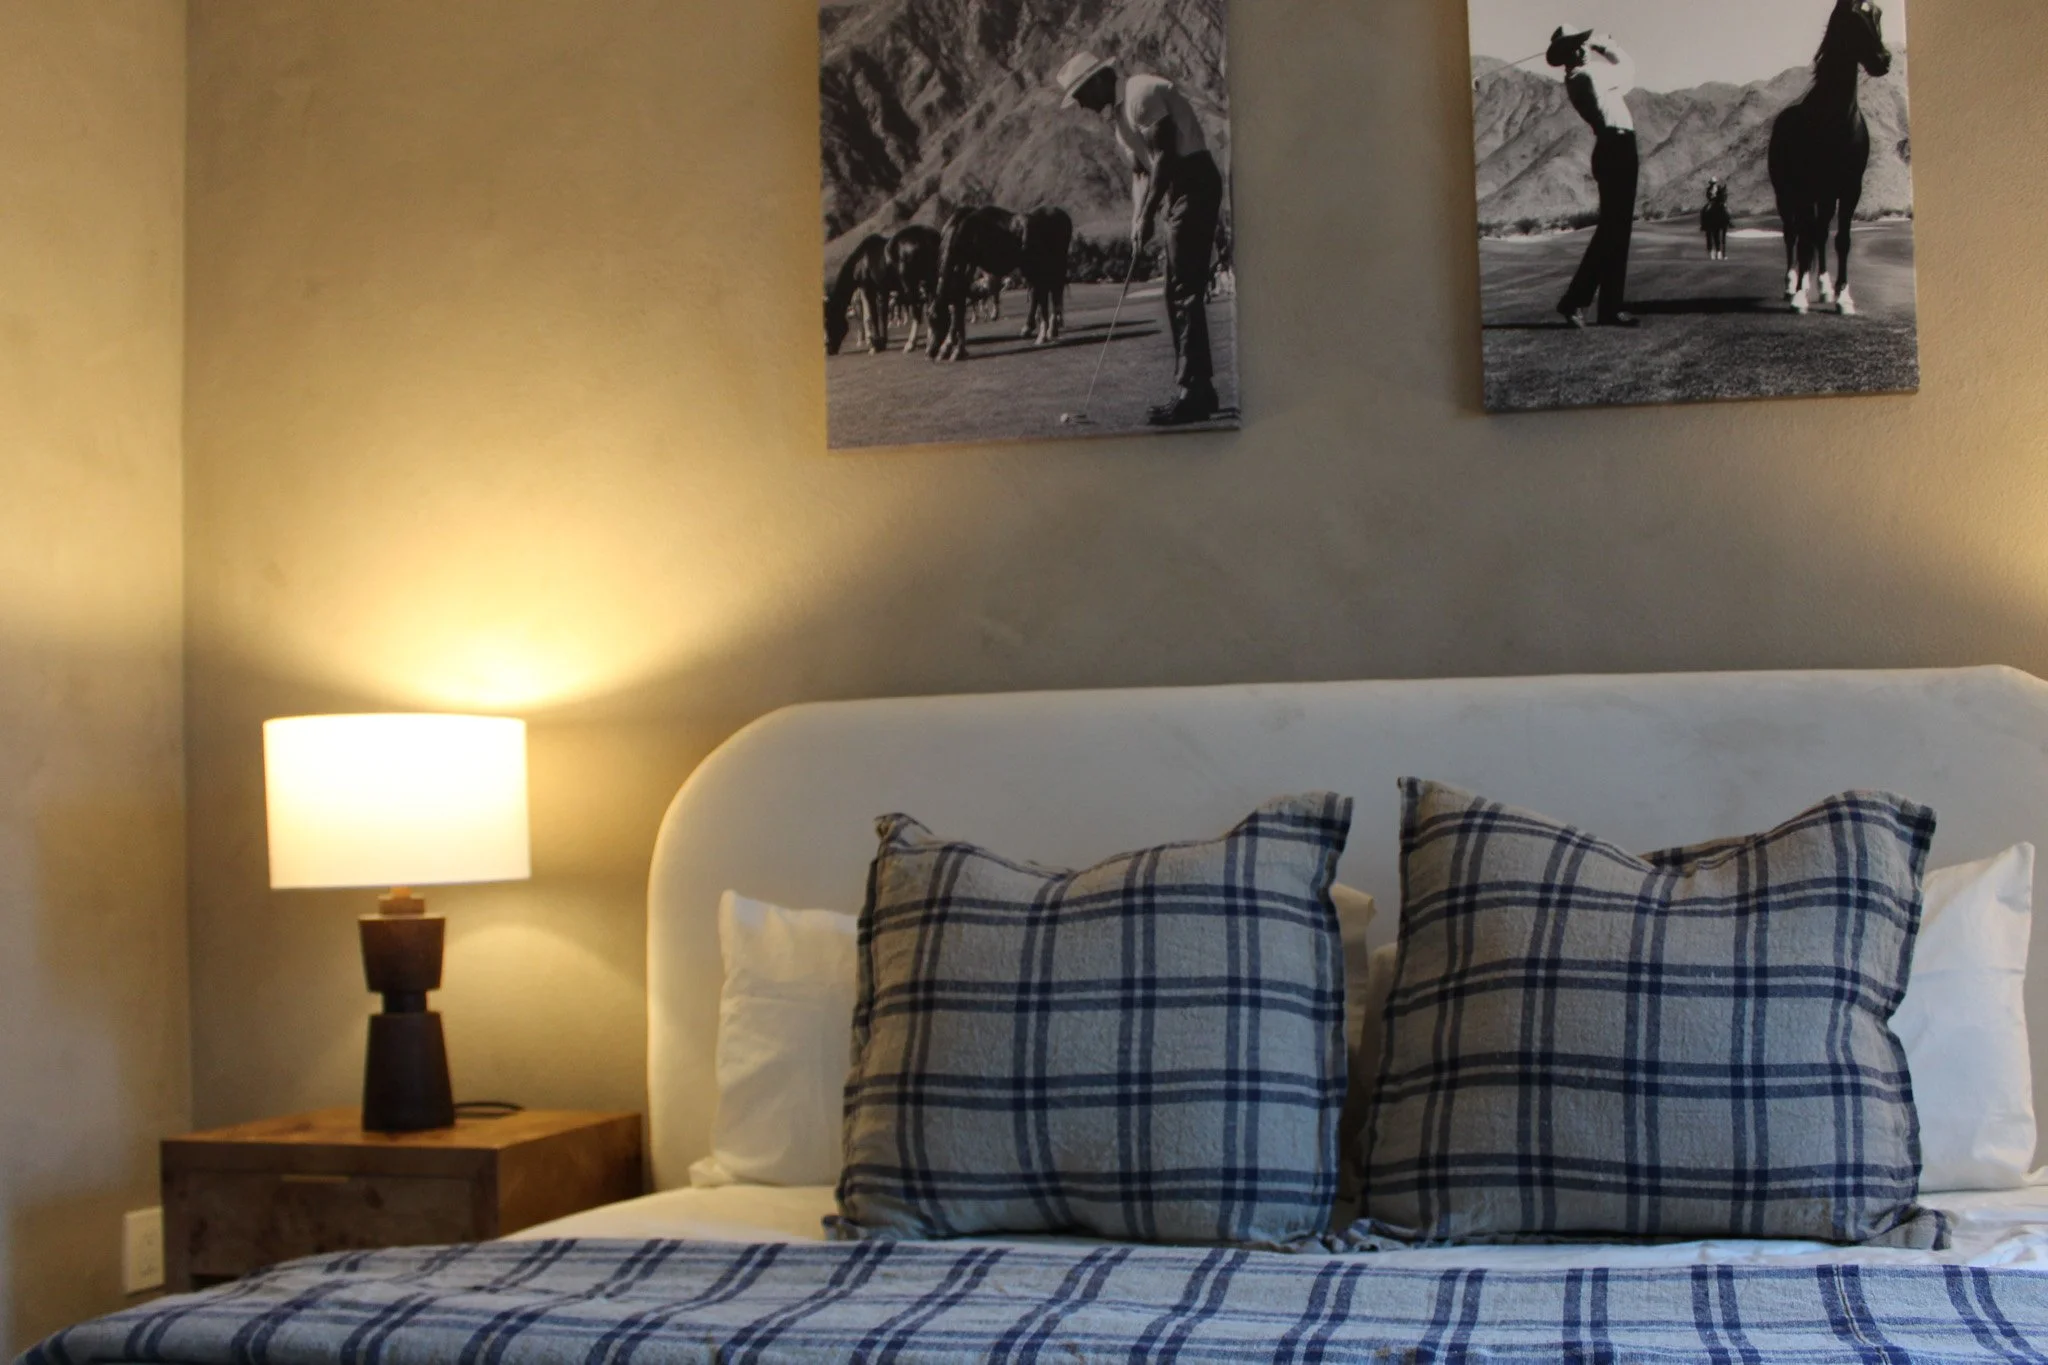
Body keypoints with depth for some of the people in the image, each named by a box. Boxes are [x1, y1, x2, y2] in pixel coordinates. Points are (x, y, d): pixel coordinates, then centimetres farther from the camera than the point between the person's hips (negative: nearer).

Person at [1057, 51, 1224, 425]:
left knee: (1185, 293, -13)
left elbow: (1165, 155, -18)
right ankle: (1199, 390, 15)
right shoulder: (1120, 111, 19)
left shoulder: (1142, 94, -12)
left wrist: (1147, 216, -16)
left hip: (1194, 186, -10)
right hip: (1178, 194, 10)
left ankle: (1192, 394, -16)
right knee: (1180, 295, 11)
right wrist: (1137, 223, 8)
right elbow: (1142, 169, 20)